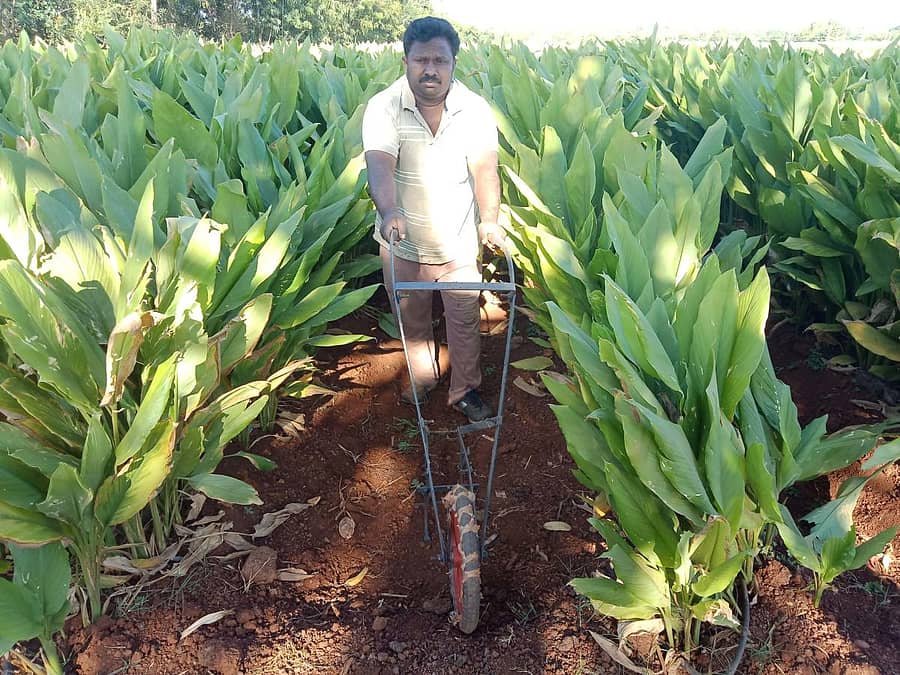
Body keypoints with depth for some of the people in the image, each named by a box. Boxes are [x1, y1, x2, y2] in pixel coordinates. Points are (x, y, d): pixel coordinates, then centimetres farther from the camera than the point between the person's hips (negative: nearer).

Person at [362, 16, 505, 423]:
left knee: (465, 320, 10)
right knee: (411, 320, 19)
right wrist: (388, 211, -48)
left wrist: (489, 219, -34)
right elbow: (380, 165, -29)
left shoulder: (474, 109, -8)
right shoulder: (383, 108, -14)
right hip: (402, 239, 0)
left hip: (458, 240, 0)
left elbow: (484, 169, -17)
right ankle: (421, 380, 44)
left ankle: (465, 390, 31)